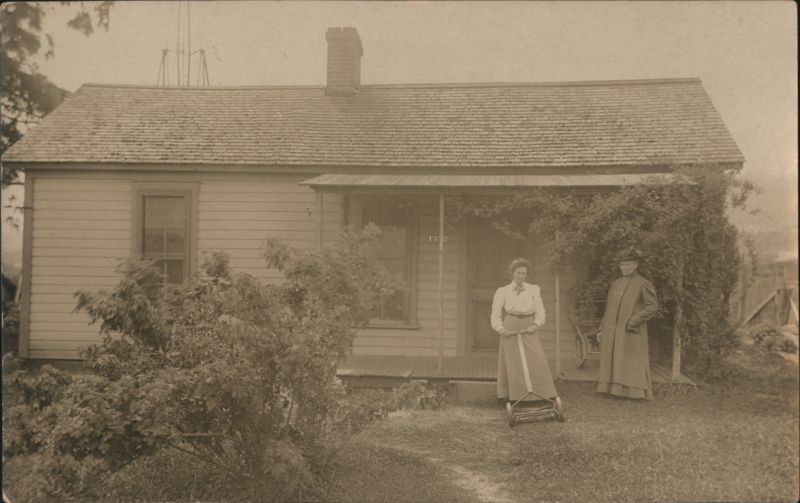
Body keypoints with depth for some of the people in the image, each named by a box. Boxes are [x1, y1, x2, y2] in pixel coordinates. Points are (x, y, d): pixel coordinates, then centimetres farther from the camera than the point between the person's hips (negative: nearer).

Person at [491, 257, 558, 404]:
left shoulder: (534, 290, 9)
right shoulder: (503, 291, 5)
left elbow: (540, 310, 5)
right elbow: (496, 313, 2)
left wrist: (536, 324, -14)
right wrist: (501, 329, -14)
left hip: (528, 330, 1)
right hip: (510, 330, -1)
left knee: (537, 362, -7)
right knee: (512, 363, 1)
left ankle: (545, 396, -3)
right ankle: (509, 398, 9)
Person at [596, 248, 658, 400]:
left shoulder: (644, 284, -3)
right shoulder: (616, 284, 15)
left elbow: (652, 306, -11)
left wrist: (633, 321, -18)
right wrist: (602, 329, 14)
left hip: (631, 332, -6)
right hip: (613, 331, 6)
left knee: (632, 363, -6)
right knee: (612, 362, 5)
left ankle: (636, 393, -1)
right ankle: (613, 390, 10)